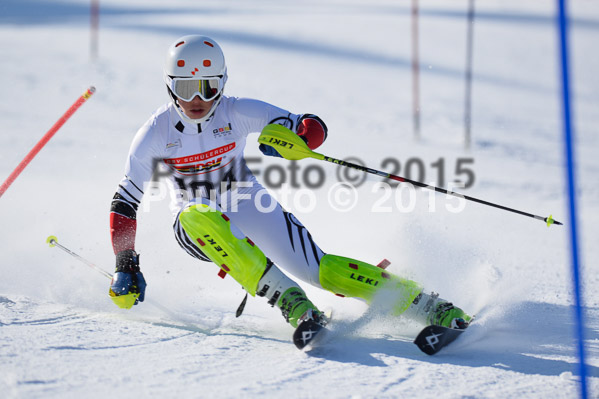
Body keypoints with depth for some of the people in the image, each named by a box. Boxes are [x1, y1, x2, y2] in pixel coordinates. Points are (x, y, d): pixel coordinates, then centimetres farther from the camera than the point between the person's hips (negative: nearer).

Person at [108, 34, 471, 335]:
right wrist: (126, 267, -10)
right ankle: (288, 300, -41)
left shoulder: (236, 112, -16)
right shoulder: (156, 134, -15)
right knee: (199, 214, -37)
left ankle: (426, 305, -13)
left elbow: (315, 128, -20)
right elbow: (125, 203, -5)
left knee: (318, 270, -18)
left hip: (250, 209, 0)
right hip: (198, 227, 0)